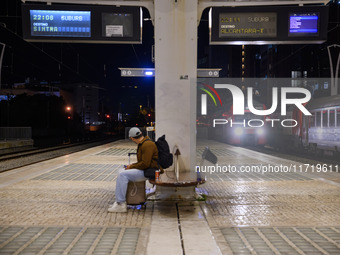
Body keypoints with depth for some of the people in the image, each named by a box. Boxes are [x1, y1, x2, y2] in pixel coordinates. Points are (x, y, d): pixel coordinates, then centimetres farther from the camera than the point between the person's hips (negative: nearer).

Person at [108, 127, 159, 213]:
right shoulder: (142, 144, 15)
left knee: (123, 175, -18)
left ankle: (121, 205, -14)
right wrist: (132, 165, 10)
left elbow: (145, 164, -24)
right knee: (121, 171, 6)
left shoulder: (147, 145, -18)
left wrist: (131, 167, -12)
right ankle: (119, 201, 3)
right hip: (144, 169, 10)